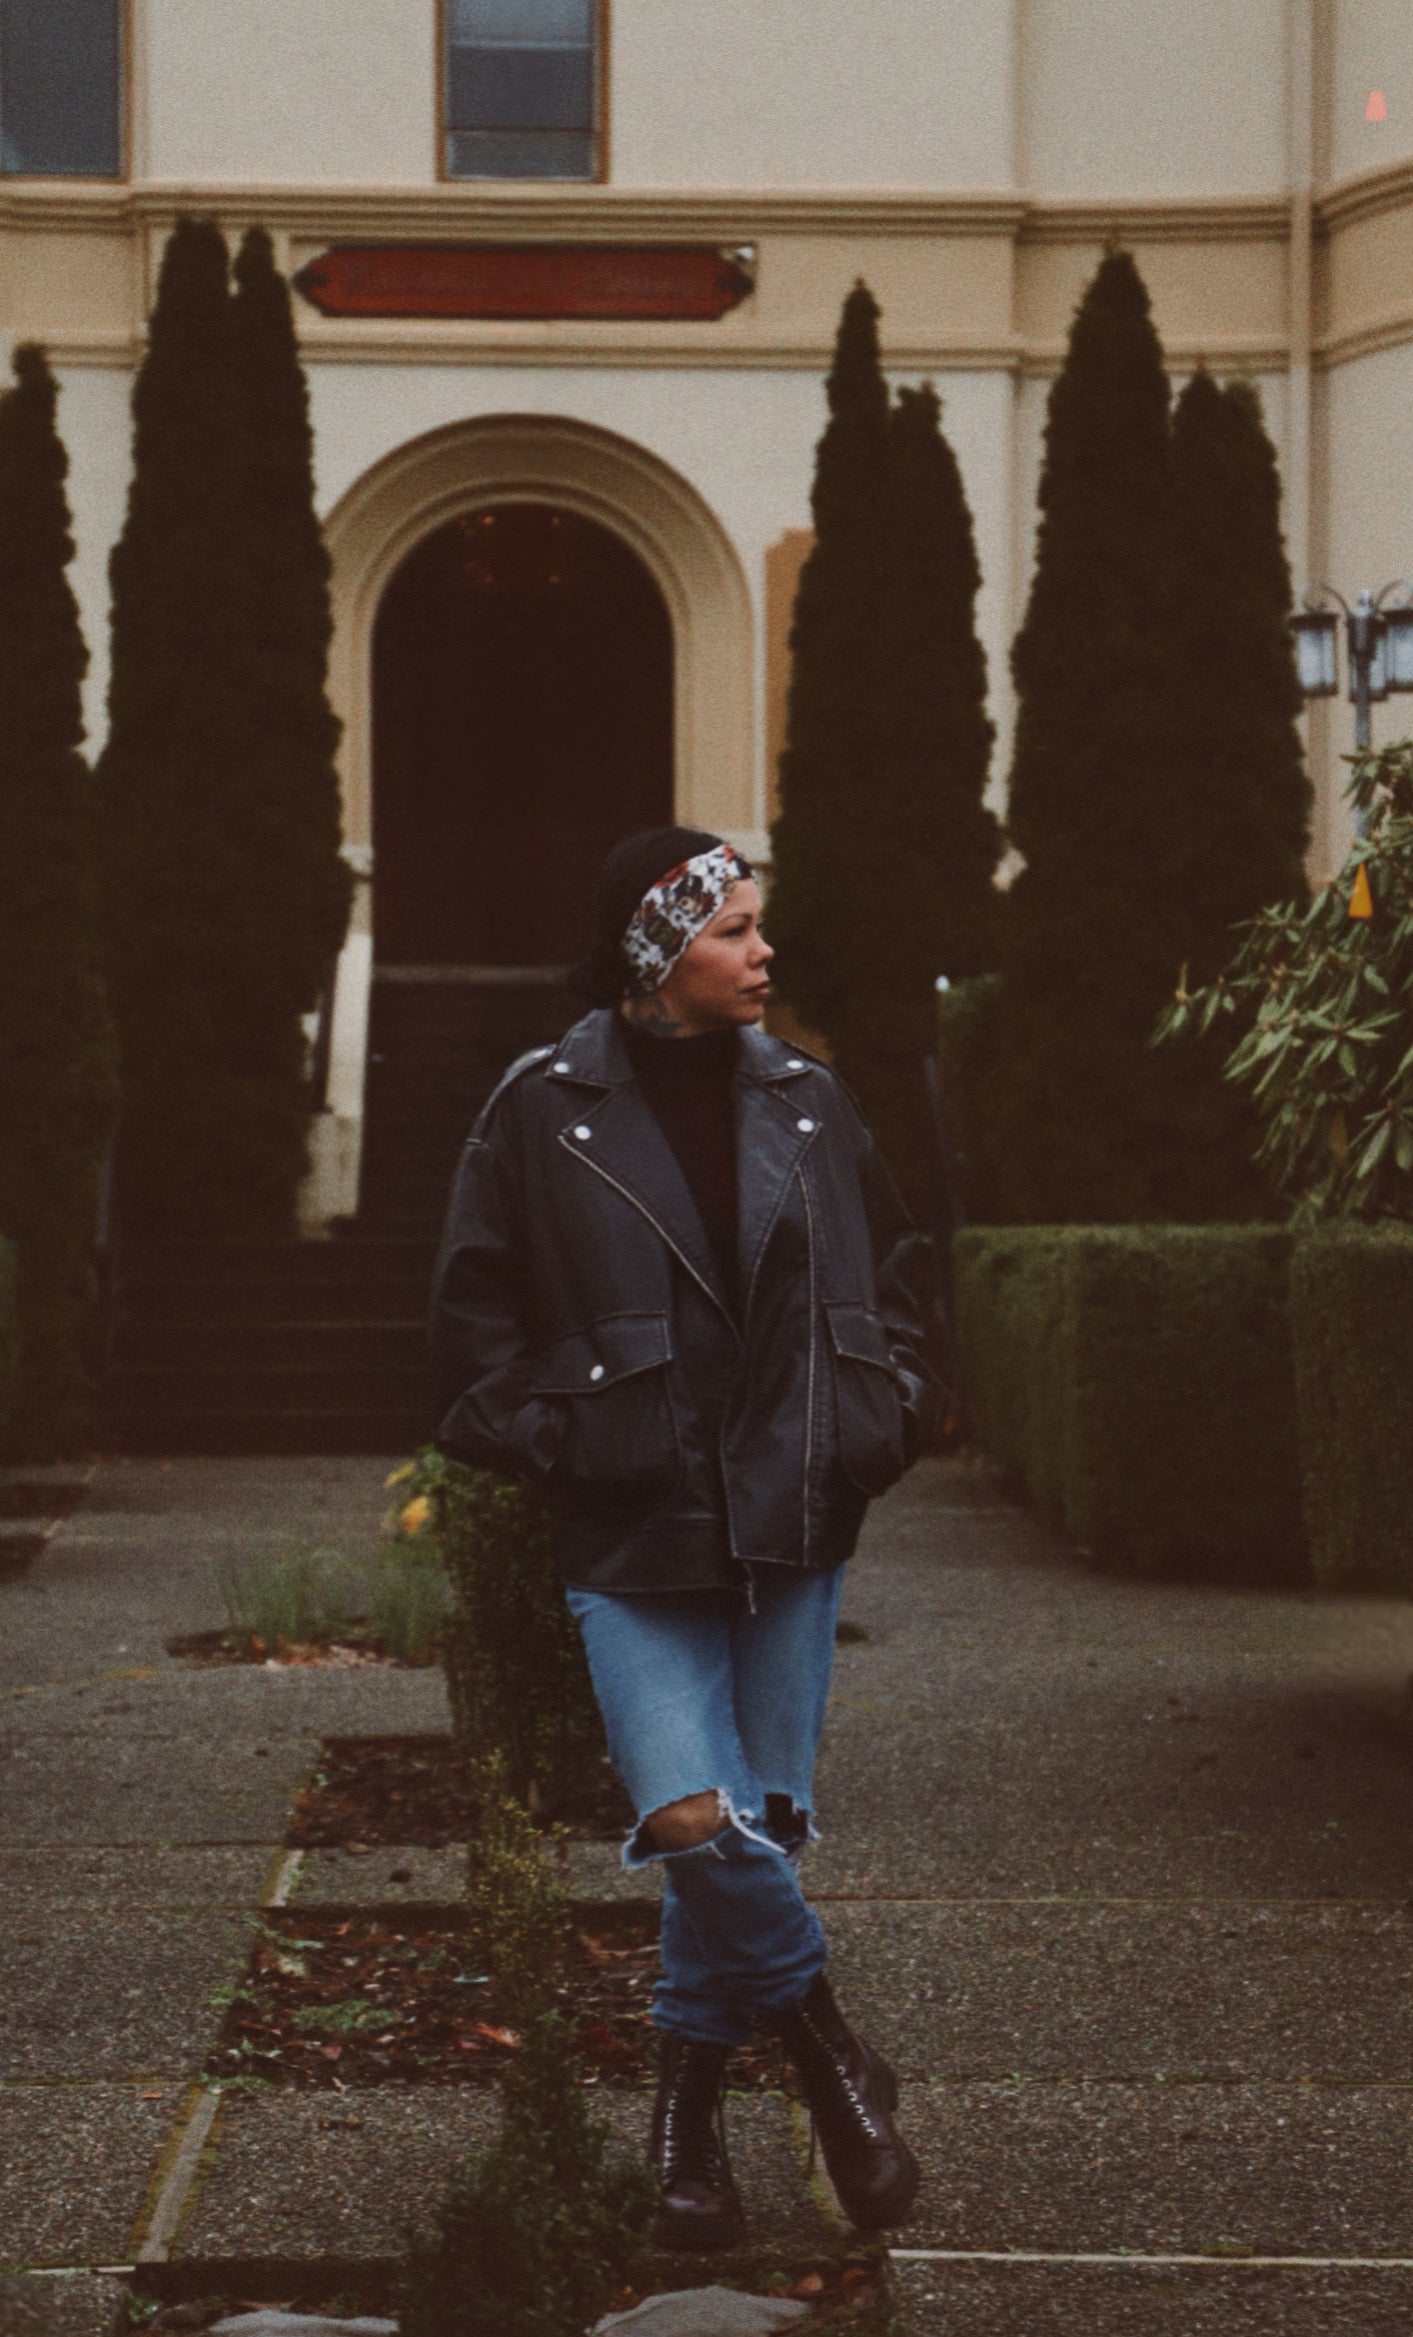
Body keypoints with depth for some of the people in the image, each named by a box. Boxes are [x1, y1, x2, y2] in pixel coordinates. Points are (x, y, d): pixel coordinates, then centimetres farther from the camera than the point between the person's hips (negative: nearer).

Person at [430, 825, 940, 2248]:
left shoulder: (805, 1102, 9)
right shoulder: (544, 1111, -2)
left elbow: (893, 1268, 21)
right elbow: (475, 1304, 4)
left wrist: (887, 1412, 10)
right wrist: (541, 1441, -3)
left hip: (794, 1528, 4)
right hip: (633, 1540, -3)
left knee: (761, 1825, 6)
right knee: (689, 1823, -17)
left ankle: (689, 2101, 24)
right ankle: (823, 2047, 6)